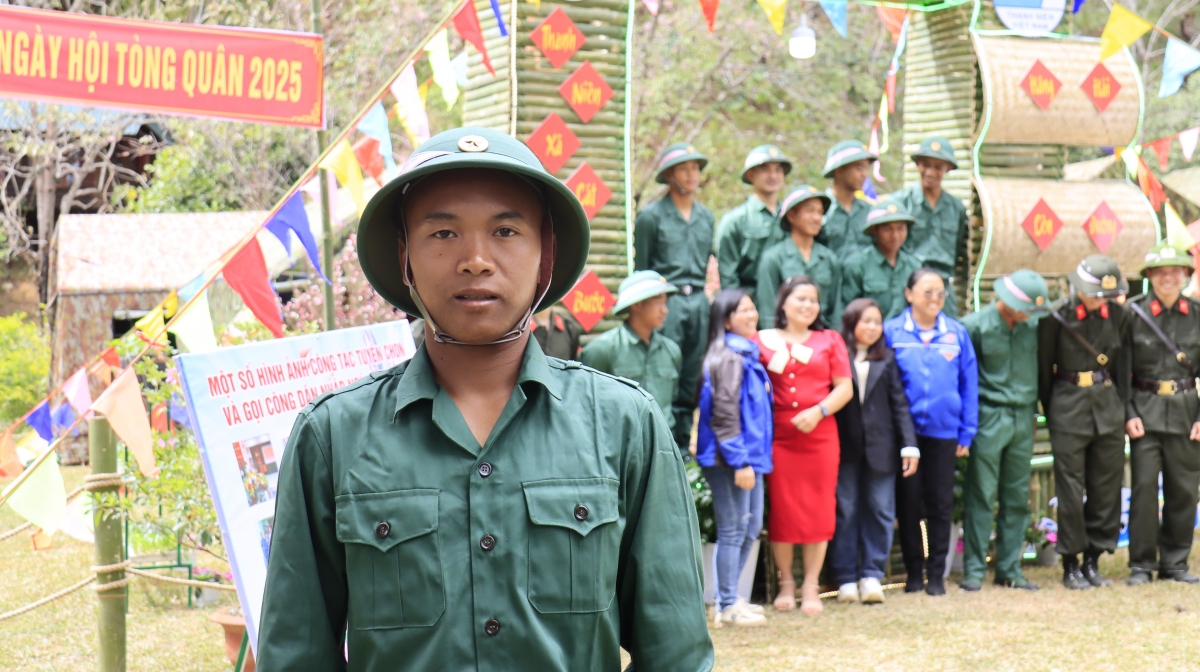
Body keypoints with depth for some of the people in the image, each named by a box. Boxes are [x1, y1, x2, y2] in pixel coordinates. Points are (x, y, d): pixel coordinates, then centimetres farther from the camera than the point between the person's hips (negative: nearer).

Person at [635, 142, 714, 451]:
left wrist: (702, 294, 14)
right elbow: (641, 269, 0)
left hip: (698, 301, 5)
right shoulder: (651, 215, -2)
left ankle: (683, 445, 14)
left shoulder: (706, 216, 14)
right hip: (666, 300, -5)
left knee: (692, 379, 6)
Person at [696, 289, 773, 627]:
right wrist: (739, 462, -20)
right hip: (729, 459, -10)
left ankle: (730, 598, 24)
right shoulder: (727, 358, -14)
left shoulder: (747, 354, 16)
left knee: (750, 529, 15)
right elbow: (724, 413, -19)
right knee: (733, 530, -4)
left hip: (749, 456, 10)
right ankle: (727, 605, 3)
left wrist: (754, 458, 19)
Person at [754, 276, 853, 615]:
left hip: (820, 435, 1)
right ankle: (786, 582, 12)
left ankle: (811, 586, 8)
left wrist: (818, 412, -8)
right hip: (778, 436, -1)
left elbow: (845, 388, 6)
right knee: (781, 509, -1)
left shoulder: (829, 340, 12)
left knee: (818, 511, 0)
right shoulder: (762, 340, 7)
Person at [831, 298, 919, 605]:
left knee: (880, 511, 2)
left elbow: (899, 403, 6)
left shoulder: (887, 358, 9)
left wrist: (909, 445, 0)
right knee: (845, 512, 3)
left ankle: (872, 575, 8)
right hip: (844, 447, -2)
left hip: (880, 446, 2)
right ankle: (846, 578, 9)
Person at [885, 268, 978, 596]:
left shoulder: (957, 333, 4)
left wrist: (967, 432, 3)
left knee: (941, 504, 6)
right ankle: (914, 573, 17)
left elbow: (969, 384, 7)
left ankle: (936, 575, 16)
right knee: (907, 503, 5)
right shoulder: (891, 332, -2)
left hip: (943, 432, 1)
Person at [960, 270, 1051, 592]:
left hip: (1022, 418, 5)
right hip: (989, 418, -5)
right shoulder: (975, 326, -8)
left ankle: (1009, 569, 15)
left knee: (1017, 498, 8)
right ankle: (973, 570, 2)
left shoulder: (1033, 325, 5)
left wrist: (1032, 412, 16)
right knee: (981, 496, -4)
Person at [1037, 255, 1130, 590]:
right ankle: (1070, 565, 8)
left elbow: (1122, 362, 11)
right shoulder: (1056, 316, -10)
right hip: (1069, 407, -4)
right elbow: (1043, 367, -1)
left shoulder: (1117, 314, 2)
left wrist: (1121, 405, 8)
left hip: (1107, 403, 4)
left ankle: (1093, 560, 17)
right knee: (1070, 488, -1)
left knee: (1107, 486, 6)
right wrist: (1051, 411, 4)